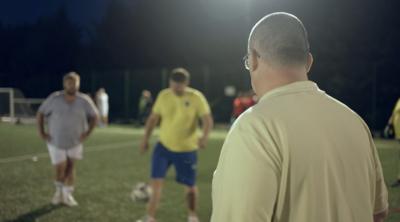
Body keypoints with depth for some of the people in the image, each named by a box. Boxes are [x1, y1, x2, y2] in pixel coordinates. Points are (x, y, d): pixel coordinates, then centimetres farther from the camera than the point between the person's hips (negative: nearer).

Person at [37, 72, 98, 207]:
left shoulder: (84, 101, -11)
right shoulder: (54, 99, -13)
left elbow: (94, 116, 3)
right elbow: (40, 113, -2)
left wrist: (87, 132, -6)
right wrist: (42, 132, -7)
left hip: (75, 141, 1)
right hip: (56, 141, -1)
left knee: (71, 167, 5)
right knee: (60, 169, -1)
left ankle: (67, 195, 19)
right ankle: (59, 191, 28)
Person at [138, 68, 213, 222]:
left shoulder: (196, 97, -13)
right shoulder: (163, 95, -3)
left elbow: (207, 119, -16)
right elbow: (153, 118, 8)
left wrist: (205, 136, -34)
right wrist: (145, 138, 4)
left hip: (186, 149, -2)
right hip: (163, 146, 2)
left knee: (190, 186, 9)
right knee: (156, 182, -8)